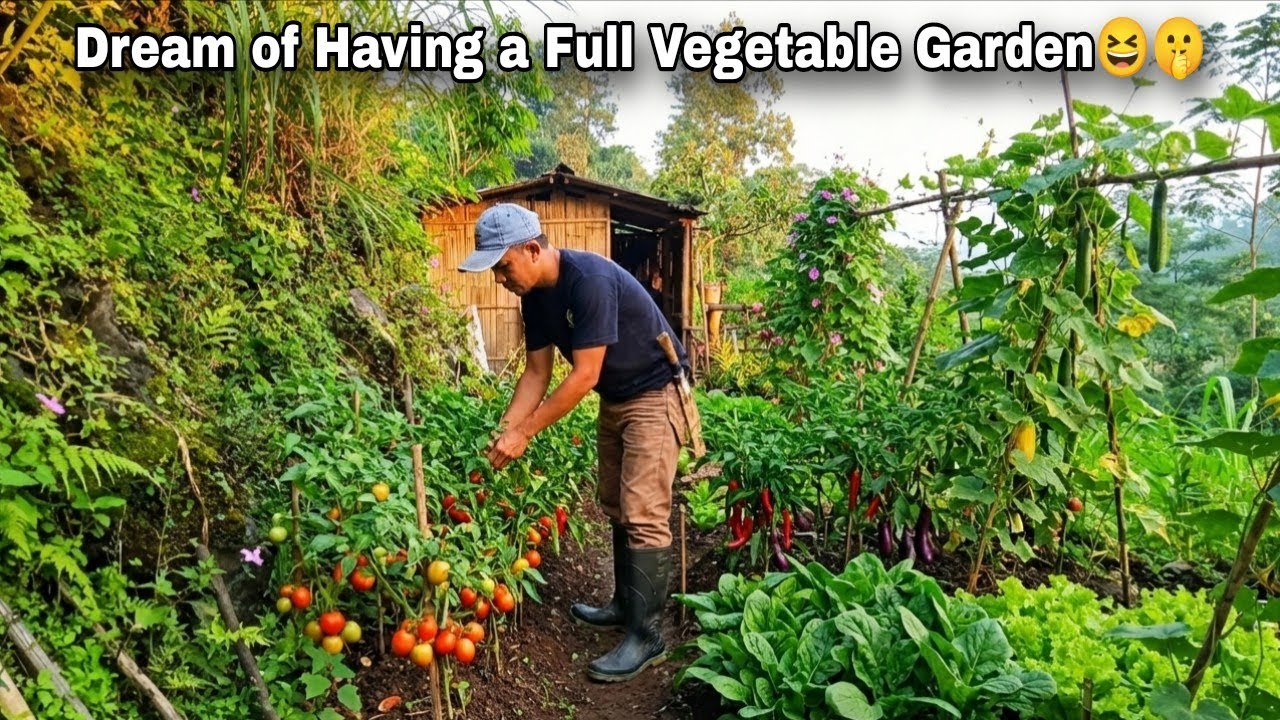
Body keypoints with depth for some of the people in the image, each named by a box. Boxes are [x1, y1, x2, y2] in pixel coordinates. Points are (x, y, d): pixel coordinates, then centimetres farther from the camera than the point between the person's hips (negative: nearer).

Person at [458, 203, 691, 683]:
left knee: (644, 516, -10)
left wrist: (524, 433, -25)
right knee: (616, 510, 15)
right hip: (614, 399, 9)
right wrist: (504, 428, -10)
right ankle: (625, 606, 29)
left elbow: (584, 376, -29)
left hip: (655, 394, -9)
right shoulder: (535, 297, -1)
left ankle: (647, 636, 0)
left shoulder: (590, 280, -28)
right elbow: (537, 373, 2)